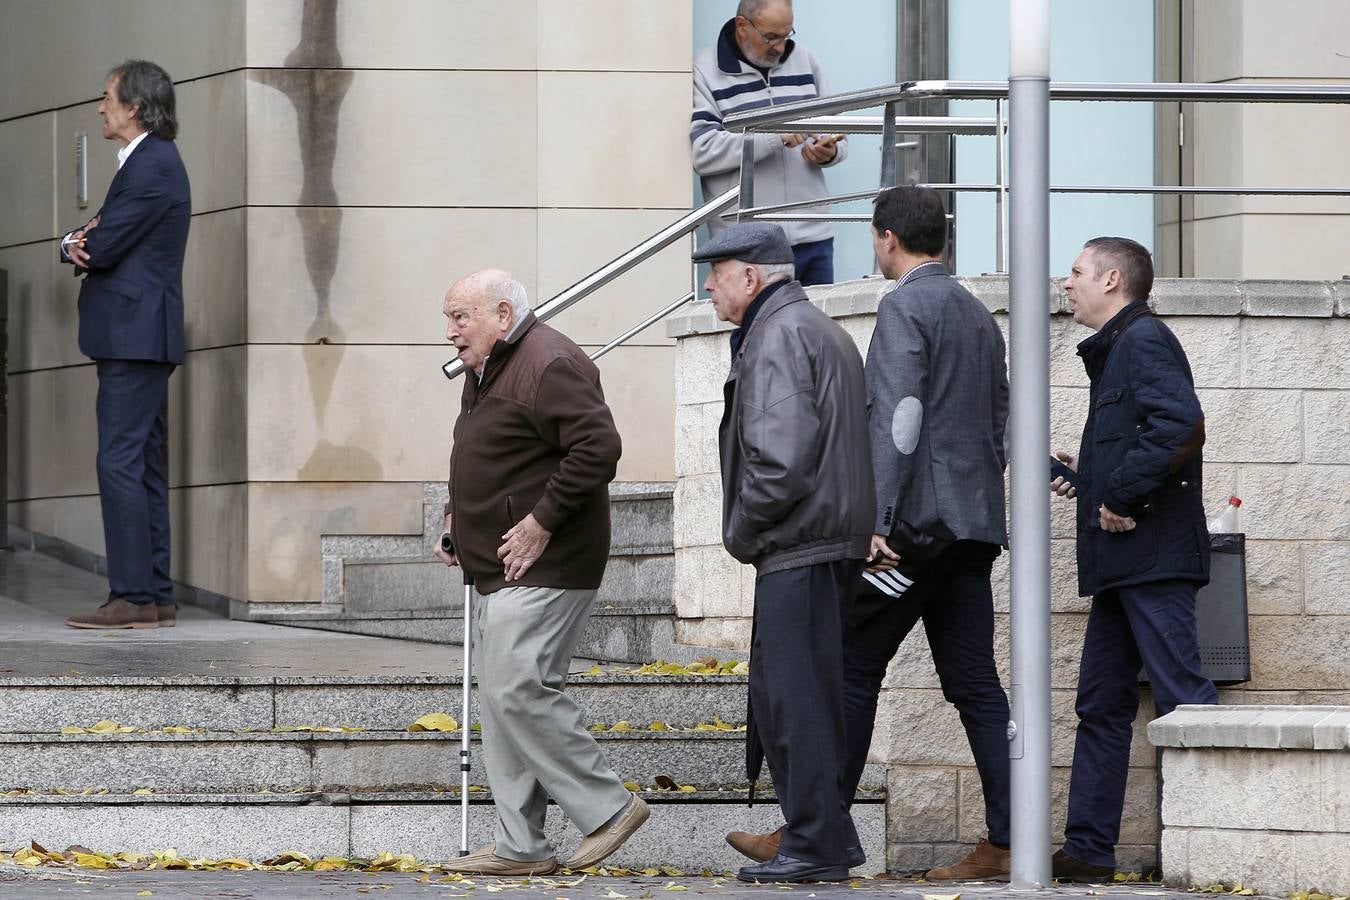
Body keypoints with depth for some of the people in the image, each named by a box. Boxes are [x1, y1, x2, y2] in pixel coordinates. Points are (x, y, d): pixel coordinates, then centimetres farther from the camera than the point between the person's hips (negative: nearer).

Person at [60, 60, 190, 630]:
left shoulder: (152, 165, -13)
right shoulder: (150, 161, 21)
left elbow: (104, 247, -17)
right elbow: (98, 243, 20)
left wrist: (78, 246, 6)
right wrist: (81, 245, -3)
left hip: (134, 337, -11)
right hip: (139, 339, 11)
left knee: (121, 464, -12)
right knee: (144, 467, 11)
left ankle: (134, 598, -14)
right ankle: (155, 597, 13)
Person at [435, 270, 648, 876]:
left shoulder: (548, 366, -15)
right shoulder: (484, 372, 18)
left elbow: (597, 448, -23)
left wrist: (542, 520, -22)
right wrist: (457, 520, 17)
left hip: (544, 569, -11)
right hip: (498, 573, 11)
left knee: (520, 691, -16)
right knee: (500, 700, 9)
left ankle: (607, 807, -6)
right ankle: (519, 847, 11)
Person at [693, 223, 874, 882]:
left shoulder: (777, 337, -12)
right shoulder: (822, 330, 22)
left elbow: (781, 457, -22)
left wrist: (740, 532, -8)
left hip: (796, 550, -11)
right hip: (828, 542, 11)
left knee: (796, 695, -8)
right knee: (778, 694, 15)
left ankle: (817, 846, -7)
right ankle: (824, 838, 18)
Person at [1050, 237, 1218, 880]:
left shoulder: (1144, 340, -8)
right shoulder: (1114, 349, 22)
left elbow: (1183, 426, -24)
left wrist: (1122, 496, -19)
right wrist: (1087, 479, 12)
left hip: (1154, 556, -11)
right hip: (1121, 562, 11)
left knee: (1182, 696, -12)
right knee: (1101, 706, 10)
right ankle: (1088, 850, 13)